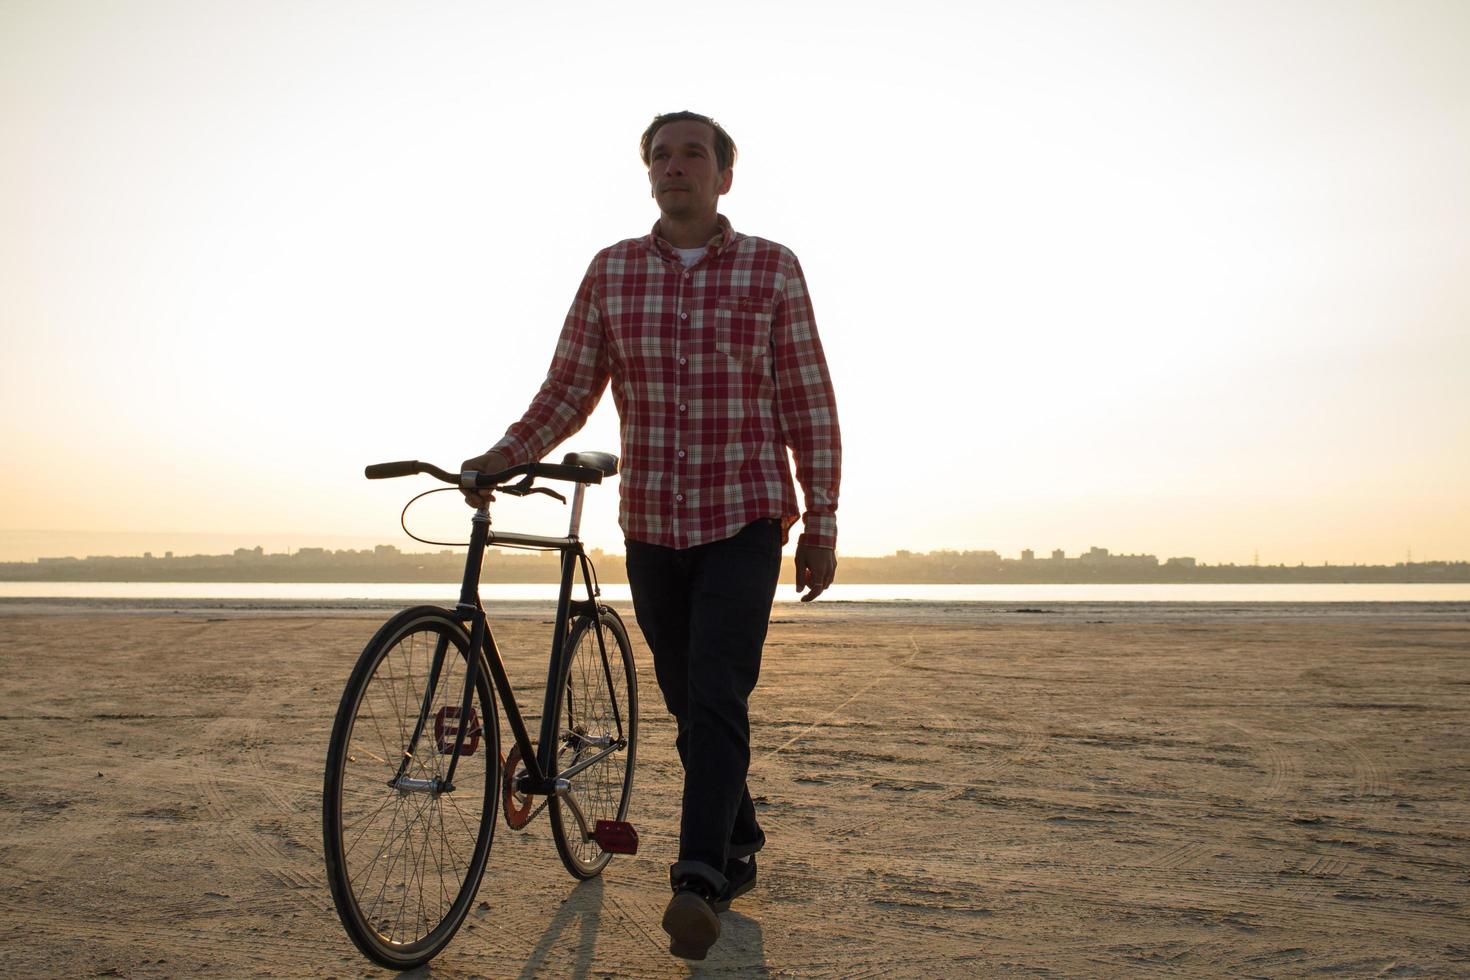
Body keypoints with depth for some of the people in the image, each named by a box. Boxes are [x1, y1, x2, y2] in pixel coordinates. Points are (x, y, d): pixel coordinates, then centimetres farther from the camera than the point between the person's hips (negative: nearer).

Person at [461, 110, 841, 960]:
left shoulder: (773, 269, -3)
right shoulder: (611, 271, 4)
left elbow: (809, 404, -3)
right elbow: (568, 389, 6)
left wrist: (821, 522, -5)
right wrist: (504, 457, -8)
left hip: (746, 518, -3)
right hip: (651, 524, 4)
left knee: (717, 700, -14)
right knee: (689, 704, 12)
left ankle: (697, 880, -10)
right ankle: (740, 848, 31)